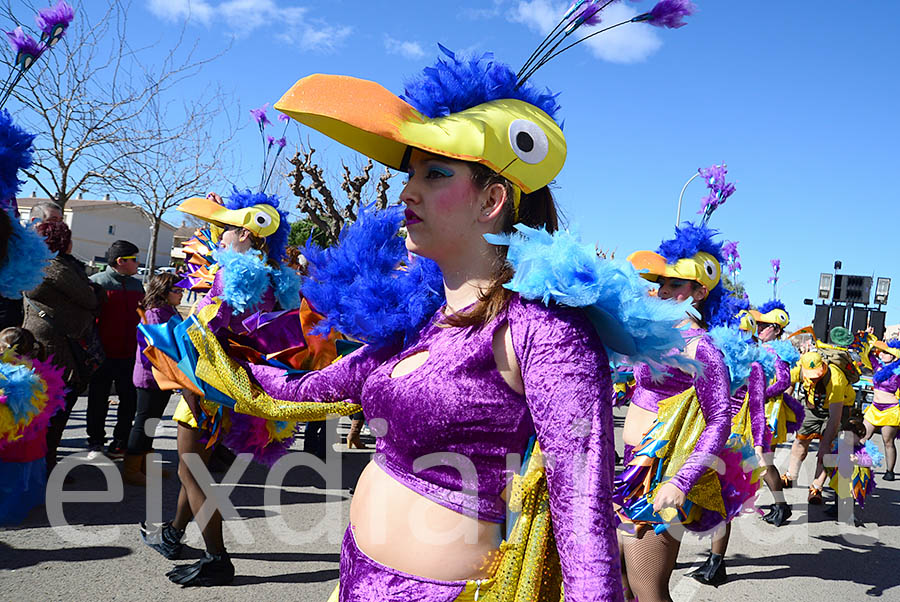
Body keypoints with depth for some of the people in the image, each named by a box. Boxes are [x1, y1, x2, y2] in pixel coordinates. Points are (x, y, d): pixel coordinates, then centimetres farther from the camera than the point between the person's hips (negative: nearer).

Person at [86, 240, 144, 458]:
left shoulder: (136, 285, 12)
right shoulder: (96, 282, -6)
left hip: (129, 355, 5)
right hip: (102, 355, -5)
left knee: (129, 399, 7)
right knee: (99, 400, 7)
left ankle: (120, 443, 20)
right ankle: (95, 443, 20)